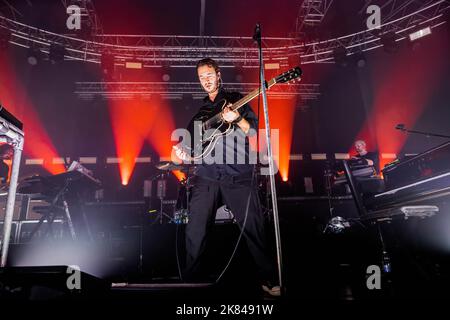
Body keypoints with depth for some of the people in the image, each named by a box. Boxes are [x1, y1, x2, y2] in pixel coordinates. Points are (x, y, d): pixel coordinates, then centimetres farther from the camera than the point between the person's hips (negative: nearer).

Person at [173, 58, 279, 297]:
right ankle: (190, 279, 17)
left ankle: (268, 279, 11)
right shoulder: (200, 111, 21)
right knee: (195, 232, 1)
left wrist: (237, 118, -16)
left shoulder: (236, 99, 11)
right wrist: (184, 154, -1)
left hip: (239, 176, -3)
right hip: (207, 177, 3)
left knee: (253, 228, -3)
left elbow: (253, 130, 3)